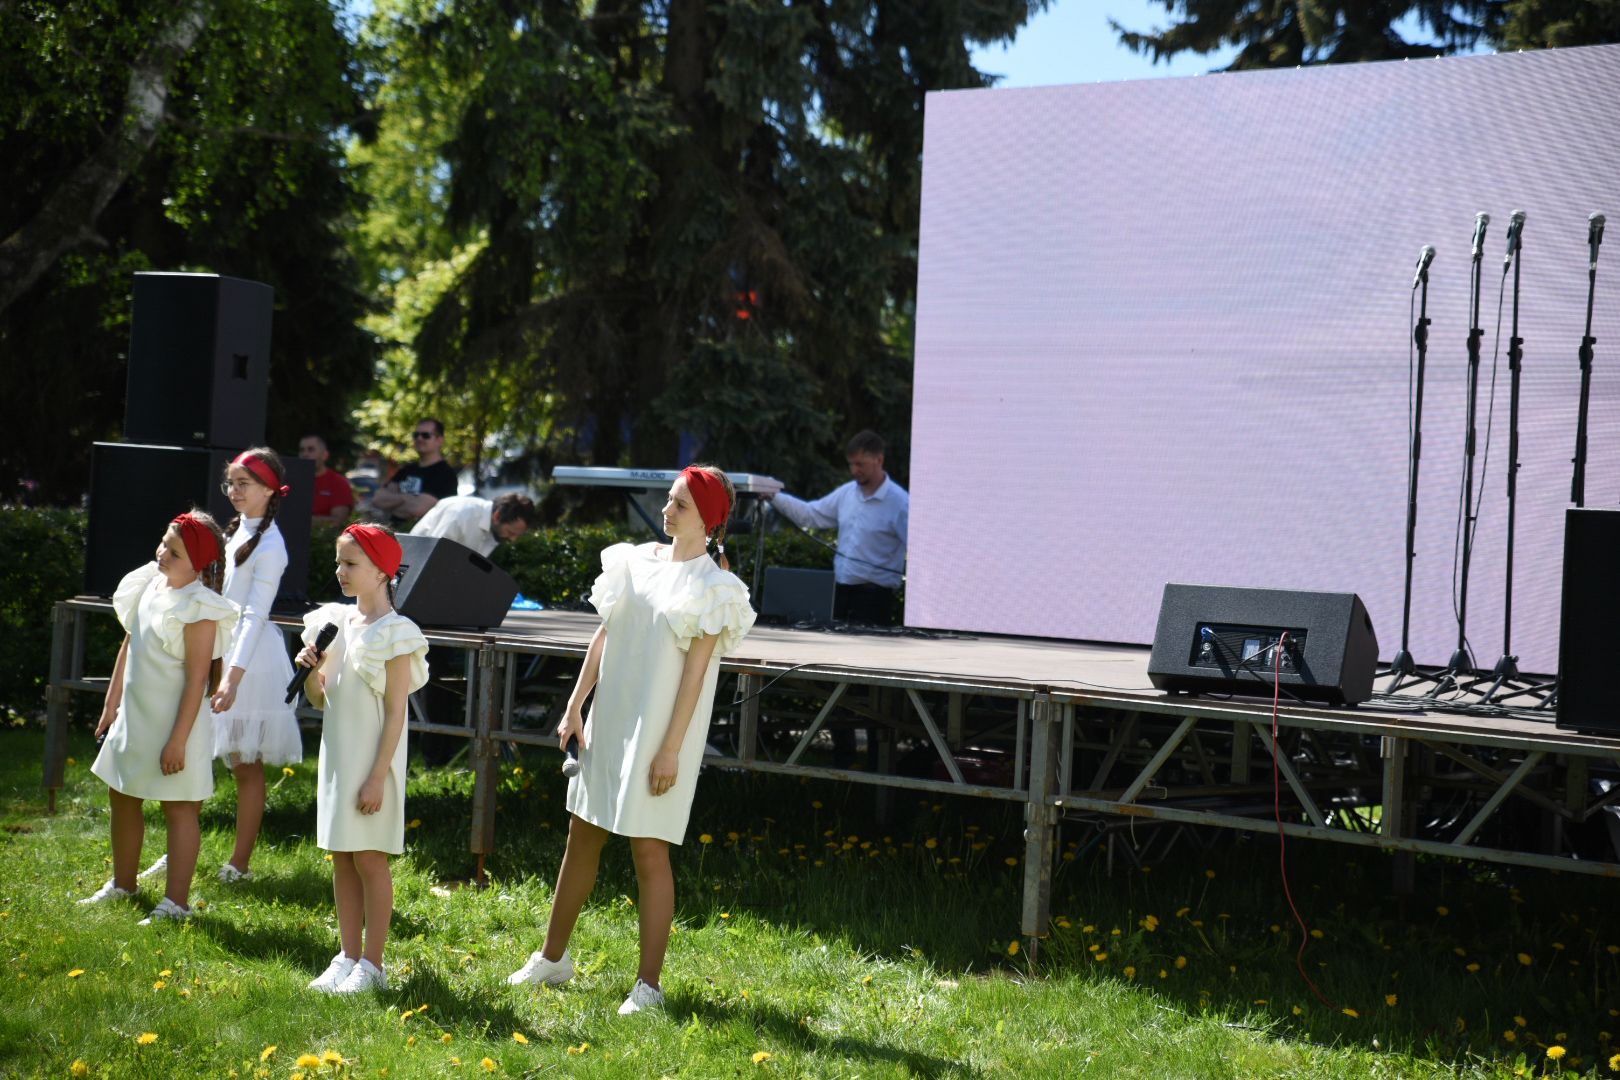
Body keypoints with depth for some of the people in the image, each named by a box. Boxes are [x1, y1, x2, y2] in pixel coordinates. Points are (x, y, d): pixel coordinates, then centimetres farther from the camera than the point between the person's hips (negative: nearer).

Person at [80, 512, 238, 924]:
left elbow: (198, 678, -20)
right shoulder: (149, 585, 4)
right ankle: (122, 884, 36)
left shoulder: (198, 608, -20)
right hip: (134, 716, 9)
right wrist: (112, 702, 16)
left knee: (178, 808, 0)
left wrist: (178, 739, -22)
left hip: (174, 722, -9)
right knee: (122, 797, 19)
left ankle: (176, 903, 5)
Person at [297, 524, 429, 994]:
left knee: (369, 858, -2)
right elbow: (320, 699, 15)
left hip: (371, 762, -7)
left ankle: (372, 965, 6)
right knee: (341, 858, 11)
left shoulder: (395, 633, -12)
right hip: (336, 757, 7)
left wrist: (378, 777, -18)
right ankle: (348, 957, 19)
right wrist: (310, 671, -7)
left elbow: (395, 712, -14)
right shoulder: (337, 622, 8)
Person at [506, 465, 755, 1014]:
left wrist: (671, 749, -16)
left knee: (649, 850, -3)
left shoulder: (711, 586, -10)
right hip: (609, 720, 6)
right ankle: (552, 958, 28)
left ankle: (648, 984, 5)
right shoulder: (639, 561, 7)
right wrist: (574, 708, 8)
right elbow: (605, 635, 11)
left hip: (659, 728, -6)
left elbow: (695, 671, -13)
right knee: (581, 837, 14)